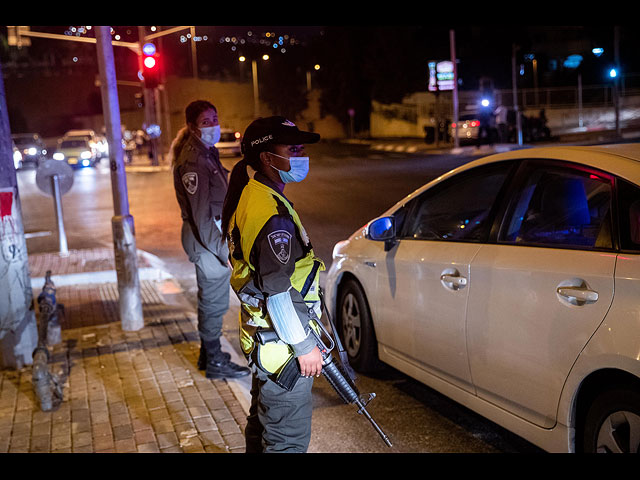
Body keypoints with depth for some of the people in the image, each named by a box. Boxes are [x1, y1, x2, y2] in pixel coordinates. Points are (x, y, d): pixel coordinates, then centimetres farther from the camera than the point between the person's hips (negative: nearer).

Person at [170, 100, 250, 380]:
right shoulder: (193, 160, -21)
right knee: (214, 302, 0)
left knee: (209, 299, 20)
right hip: (207, 240, -11)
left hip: (210, 236, 11)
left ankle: (208, 353, 34)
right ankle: (215, 362, 12)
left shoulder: (207, 152, 12)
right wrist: (223, 249, -22)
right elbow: (201, 215, -24)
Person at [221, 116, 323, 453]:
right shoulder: (272, 214, -27)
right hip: (281, 346, -10)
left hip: (259, 335, 10)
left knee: (263, 420, 27)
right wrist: (304, 346, -18)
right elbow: (277, 295, -26)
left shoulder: (247, 191, 5)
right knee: (289, 437, 4)